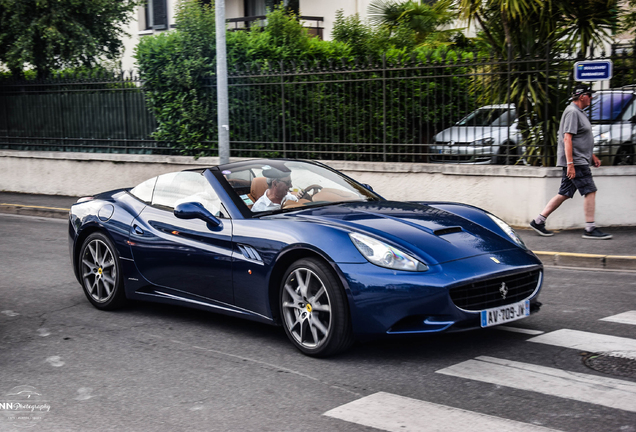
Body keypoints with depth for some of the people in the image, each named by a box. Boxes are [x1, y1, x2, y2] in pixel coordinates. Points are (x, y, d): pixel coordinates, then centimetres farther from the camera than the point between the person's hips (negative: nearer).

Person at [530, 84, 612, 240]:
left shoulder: (579, 112, 21)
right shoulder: (572, 112, -12)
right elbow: (567, 139, -19)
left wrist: (592, 156, 27)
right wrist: (570, 164, -24)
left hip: (580, 161, 10)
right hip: (576, 162, -10)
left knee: (564, 194, 9)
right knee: (590, 191, -8)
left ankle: (538, 221, 11)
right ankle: (590, 229, -4)